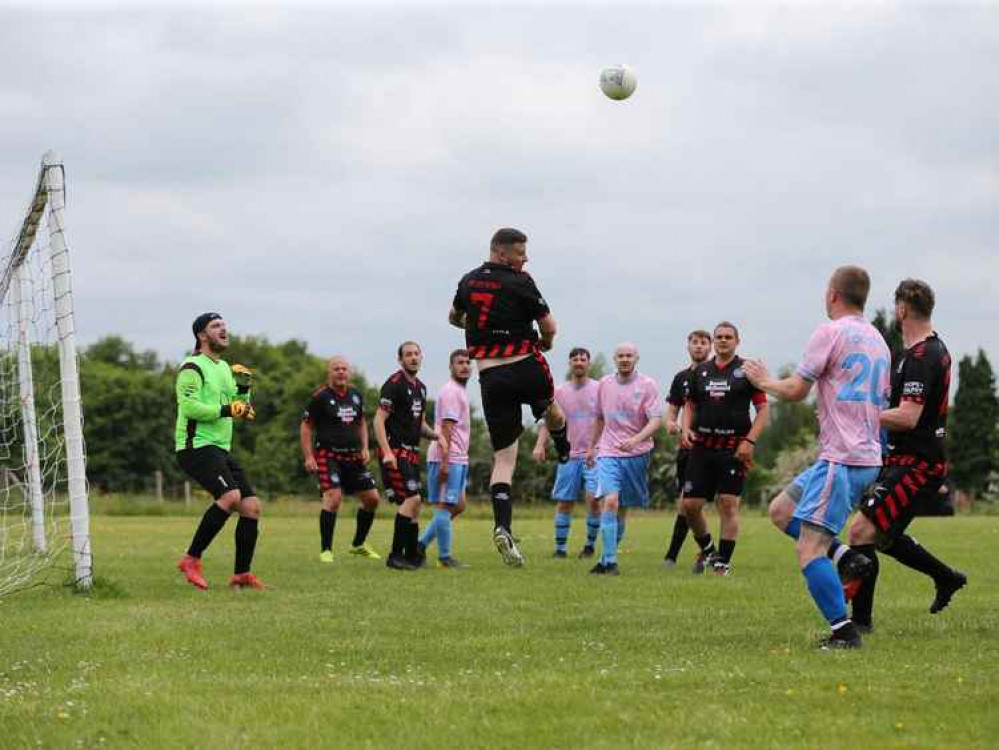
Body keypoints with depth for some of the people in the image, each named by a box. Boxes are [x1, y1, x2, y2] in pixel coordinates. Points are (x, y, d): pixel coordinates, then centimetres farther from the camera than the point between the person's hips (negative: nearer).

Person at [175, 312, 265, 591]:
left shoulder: (224, 367, 21)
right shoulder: (192, 368, -8)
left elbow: (239, 409, 24)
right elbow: (189, 407, -19)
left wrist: (244, 390, 6)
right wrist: (225, 410, -20)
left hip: (221, 450, 9)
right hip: (197, 446, -9)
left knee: (252, 506, 0)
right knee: (230, 495, -28)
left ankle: (241, 575, 6)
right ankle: (191, 559, -19)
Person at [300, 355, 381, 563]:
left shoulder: (356, 395, 10)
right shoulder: (320, 396, -7)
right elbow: (306, 427, -3)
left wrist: (364, 448, 10)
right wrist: (308, 457, -10)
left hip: (352, 456, 6)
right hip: (328, 454, -6)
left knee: (372, 498, 4)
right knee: (333, 497, -22)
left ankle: (358, 544, 23)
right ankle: (326, 550, -12)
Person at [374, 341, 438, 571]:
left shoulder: (420, 387, 17)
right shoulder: (394, 384, -10)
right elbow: (379, 420, -15)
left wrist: (434, 435, 5)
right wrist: (387, 452, -25)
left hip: (411, 452, 9)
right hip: (395, 451, -9)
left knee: (413, 505, 9)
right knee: (412, 498, -17)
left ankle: (412, 556, 15)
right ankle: (396, 555, -15)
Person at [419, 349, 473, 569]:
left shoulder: (460, 391, 20)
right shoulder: (451, 392, -12)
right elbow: (445, 428, -19)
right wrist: (445, 462, -24)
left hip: (458, 459, 10)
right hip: (447, 459, -10)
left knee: (458, 506, 12)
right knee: (445, 506, -5)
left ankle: (421, 544, 15)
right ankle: (444, 557, -1)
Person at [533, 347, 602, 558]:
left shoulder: (599, 389, 2)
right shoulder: (560, 392, 8)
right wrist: (540, 445, -6)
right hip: (569, 455, 2)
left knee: (593, 498, -14)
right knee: (564, 502, 3)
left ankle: (590, 544, 3)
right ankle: (560, 547, 12)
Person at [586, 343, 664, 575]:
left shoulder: (647, 385, -4)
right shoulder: (605, 384, 8)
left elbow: (656, 420, -13)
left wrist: (635, 440, -28)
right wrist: (592, 446, 28)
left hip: (637, 454, -1)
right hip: (608, 453, 1)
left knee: (622, 509, 6)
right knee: (609, 501, -18)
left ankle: (607, 559, 19)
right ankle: (610, 562, -20)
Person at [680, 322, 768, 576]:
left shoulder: (746, 370, 1)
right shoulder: (700, 371, 12)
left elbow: (763, 408, -1)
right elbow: (690, 405, 21)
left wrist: (750, 441, -11)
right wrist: (686, 429, 1)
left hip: (734, 447, -4)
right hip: (702, 445, 4)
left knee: (729, 504, -6)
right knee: (689, 505, 0)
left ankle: (723, 562, 1)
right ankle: (706, 549, 22)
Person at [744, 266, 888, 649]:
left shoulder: (830, 332, -10)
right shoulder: (878, 340, 17)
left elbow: (796, 390, -9)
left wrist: (764, 381, 10)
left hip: (841, 458, -9)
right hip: (867, 455, 9)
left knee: (808, 548, -11)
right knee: (781, 508, 19)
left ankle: (844, 631, -15)